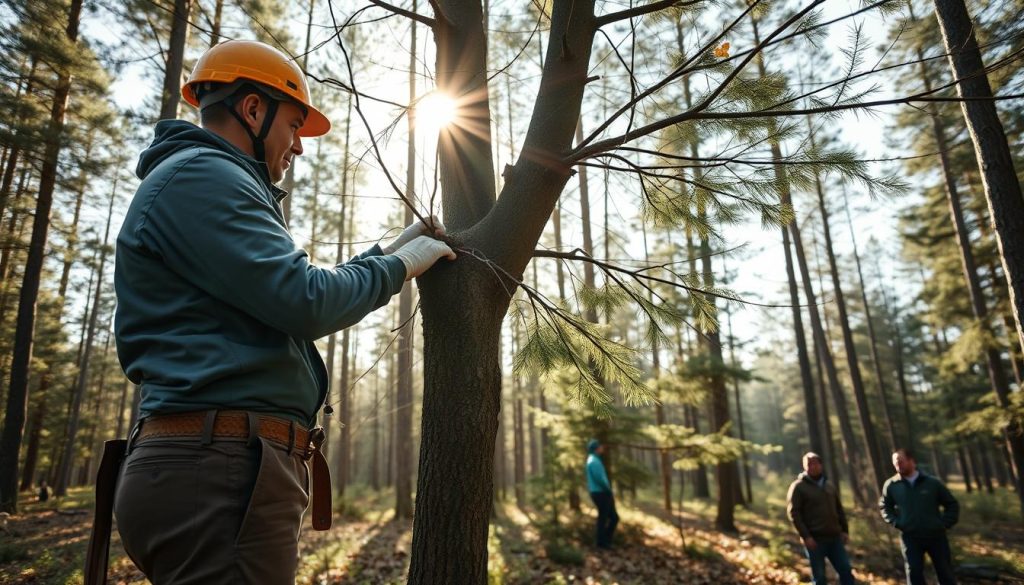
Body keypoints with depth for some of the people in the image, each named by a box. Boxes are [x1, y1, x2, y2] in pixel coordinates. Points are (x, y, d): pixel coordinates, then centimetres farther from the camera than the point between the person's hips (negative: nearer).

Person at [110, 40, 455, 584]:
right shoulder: (199, 175, -10)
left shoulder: (213, 183, 24)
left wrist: (391, 248, 24)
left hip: (215, 464, 11)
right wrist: (402, 265, -4)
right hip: (222, 468, -11)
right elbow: (307, 303, -20)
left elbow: (294, 296, 27)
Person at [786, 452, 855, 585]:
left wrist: (845, 530, 10)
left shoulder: (829, 485, 13)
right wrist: (805, 536, -17)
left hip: (834, 538, 6)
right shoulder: (798, 487, -7)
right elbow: (793, 513, -12)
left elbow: (839, 509, 20)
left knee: (846, 571, 7)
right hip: (814, 540, -5)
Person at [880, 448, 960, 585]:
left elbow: (952, 504, 7)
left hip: (936, 535, 0)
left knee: (946, 574, 10)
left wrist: (945, 524, -2)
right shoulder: (891, 485, -2)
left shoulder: (932, 482, -4)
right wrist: (896, 523, -1)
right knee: (914, 574, 0)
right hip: (910, 537, 0)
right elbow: (885, 507, 13)